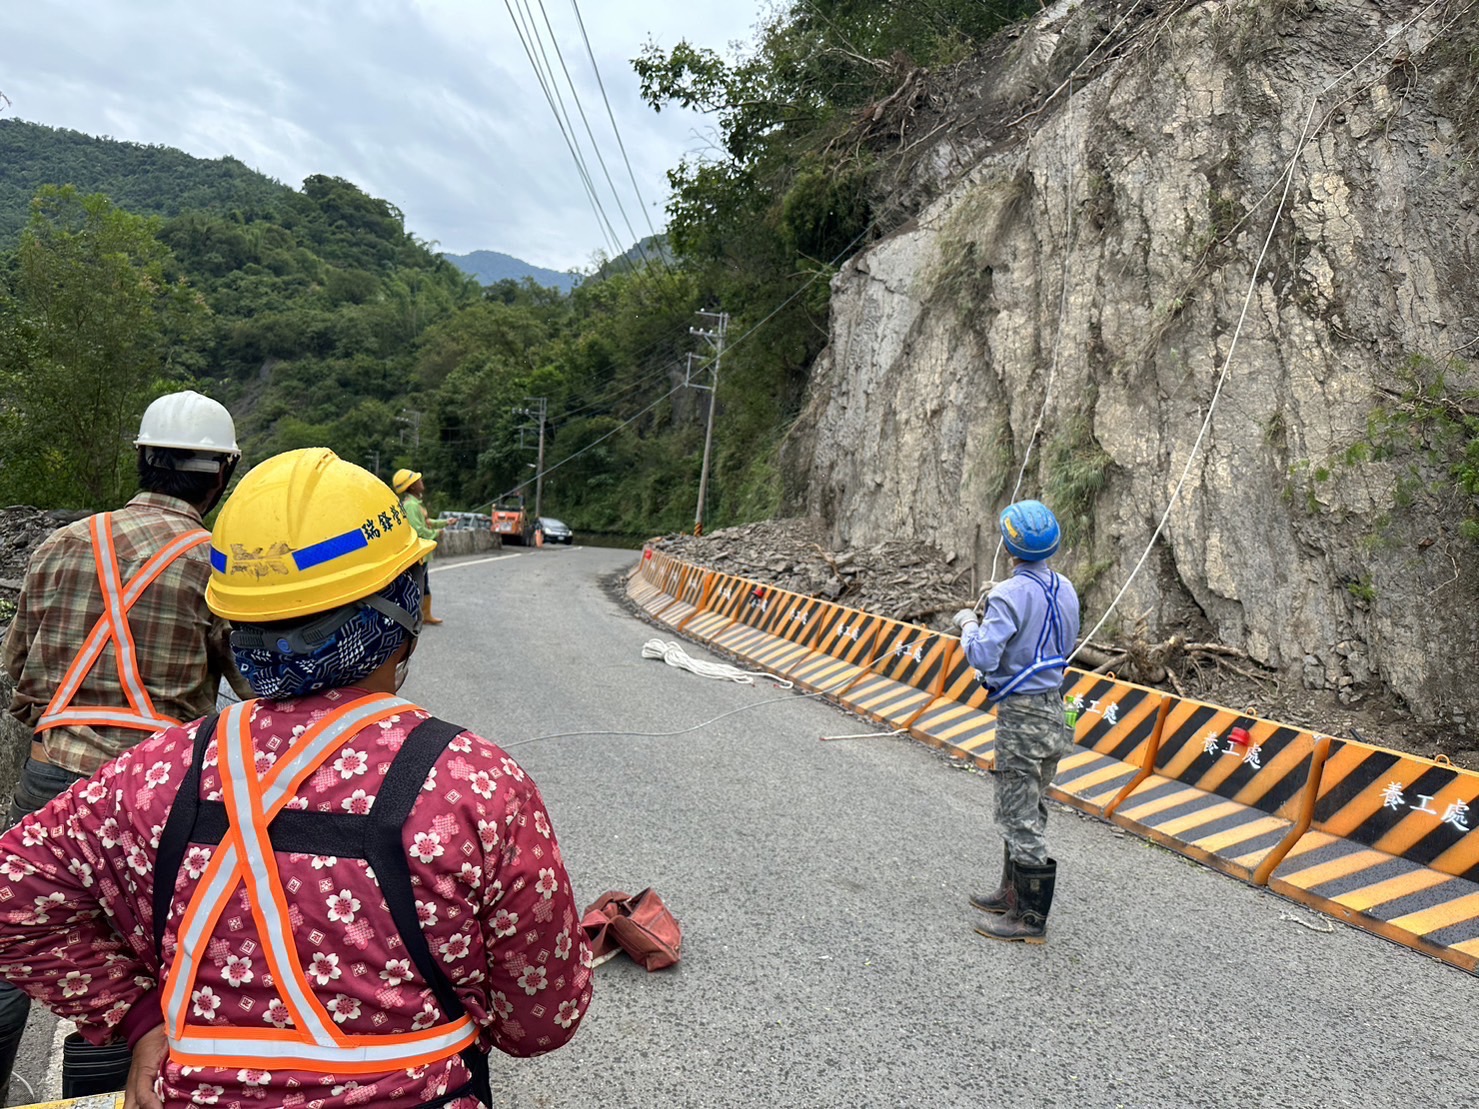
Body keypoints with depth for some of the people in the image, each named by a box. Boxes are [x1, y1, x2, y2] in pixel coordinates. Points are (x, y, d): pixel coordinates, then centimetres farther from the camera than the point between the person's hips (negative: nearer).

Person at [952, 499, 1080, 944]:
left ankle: (1030, 918, 8)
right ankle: (1013, 894, 34)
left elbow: (983, 658, -25)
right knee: (1028, 808, 20)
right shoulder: (1065, 590, 6)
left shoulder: (1010, 594, -20)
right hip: (1053, 708, 9)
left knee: (1019, 815, 0)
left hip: (1021, 714, -9)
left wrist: (969, 624, -6)